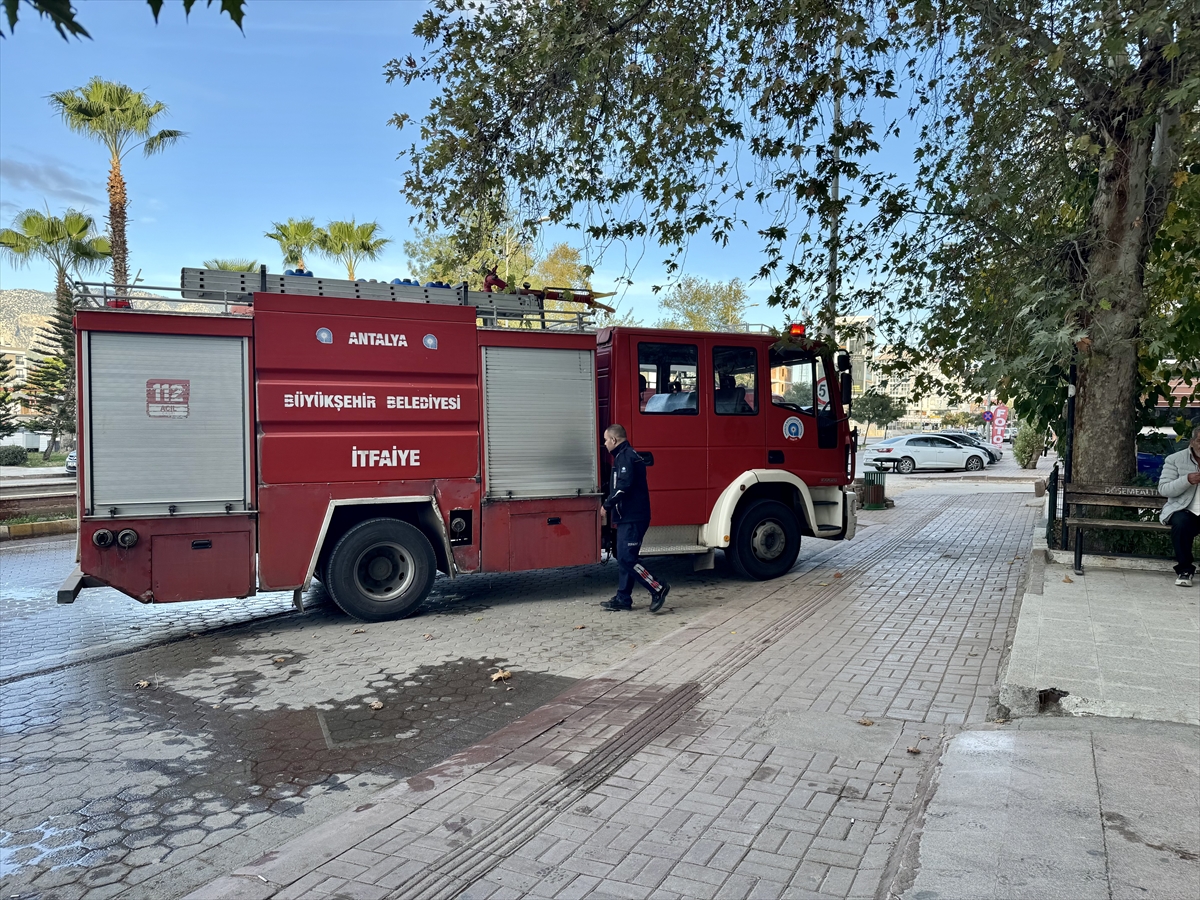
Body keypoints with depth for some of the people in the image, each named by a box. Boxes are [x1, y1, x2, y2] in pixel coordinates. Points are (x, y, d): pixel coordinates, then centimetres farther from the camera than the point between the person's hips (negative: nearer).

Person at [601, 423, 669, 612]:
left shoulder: (625, 457, -14)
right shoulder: (625, 456, 19)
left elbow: (623, 486, -23)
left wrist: (607, 504, -11)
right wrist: (612, 505, 13)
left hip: (632, 518, -11)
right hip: (628, 517, 11)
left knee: (627, 558, -11)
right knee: (624, 558, 12)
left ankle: (658, 589, -6)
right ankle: (623, 599, 17)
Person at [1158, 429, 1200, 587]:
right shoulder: (1175, 460, 4)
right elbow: (1163, 489, -4)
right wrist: (1187, 480, -20)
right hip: (1183, 510, -2)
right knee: (1182, 522, -34)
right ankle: (1184, 570, -18)